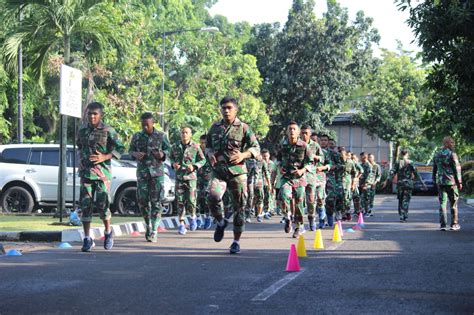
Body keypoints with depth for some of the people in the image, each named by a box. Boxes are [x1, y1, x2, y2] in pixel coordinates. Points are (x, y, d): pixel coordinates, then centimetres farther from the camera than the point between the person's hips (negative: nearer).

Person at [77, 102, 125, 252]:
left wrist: (104, 157, -14)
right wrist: (82, 160, 15)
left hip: (102, 172, -4)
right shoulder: (82, 131, 10)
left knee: (102, 204, -5)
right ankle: (87, 239, 3)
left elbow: (120, 148, -3)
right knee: (86, 205, -2)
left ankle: (108, 233, 20)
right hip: (85, 172, 4)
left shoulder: (108, 131, -3)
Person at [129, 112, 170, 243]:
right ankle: (148, 225, 21)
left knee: (156, 201, -7)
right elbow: (130, 150, 14)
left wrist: (163, 154, -13)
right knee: (142, 201, 0)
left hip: (157, 172, -2)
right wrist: (135, 154, -8)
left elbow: (168, 149, 9)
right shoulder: (137, 136, 7)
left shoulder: (161, 136, 2)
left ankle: (154, 231, -6)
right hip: (142, 172, 2)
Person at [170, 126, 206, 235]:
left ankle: (193, 217, 22)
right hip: (179, 177, 2)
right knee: (180, 201, 0)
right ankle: (181, 224, 6)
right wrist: (173, 164, -3)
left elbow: (203, 160, 4)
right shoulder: (175, 147, 3)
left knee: (191, 200, -7)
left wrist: (194, 166, -12)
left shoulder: (196, 147, -4)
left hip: (191, 177, -2)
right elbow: (171, 157, 19)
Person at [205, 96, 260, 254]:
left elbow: (256, 148, 0)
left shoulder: (243, 128, 2)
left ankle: (236, 241, 16)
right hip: (218, 171, 1)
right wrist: (209, 153, 0)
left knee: (239, 206, 2)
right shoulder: (215, 128, 12)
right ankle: (220, 222, 4)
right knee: (213, 196, -26)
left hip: (238, 171, -1)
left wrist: (243, 154, -19)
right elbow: (207, 145, 24)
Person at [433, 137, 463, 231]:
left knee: (442, 203, 3)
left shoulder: (437, 155, 10)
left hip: (440, 182, 4)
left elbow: (434, 170, 15)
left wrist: (435, 180, 23)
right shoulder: (452, 154, -9)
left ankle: (443, 225, -3)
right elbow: (457, 169, -11)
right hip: (451, 182, -4)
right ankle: (454, 224, 10)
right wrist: (459, 182, -6)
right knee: (453, 204, 7)